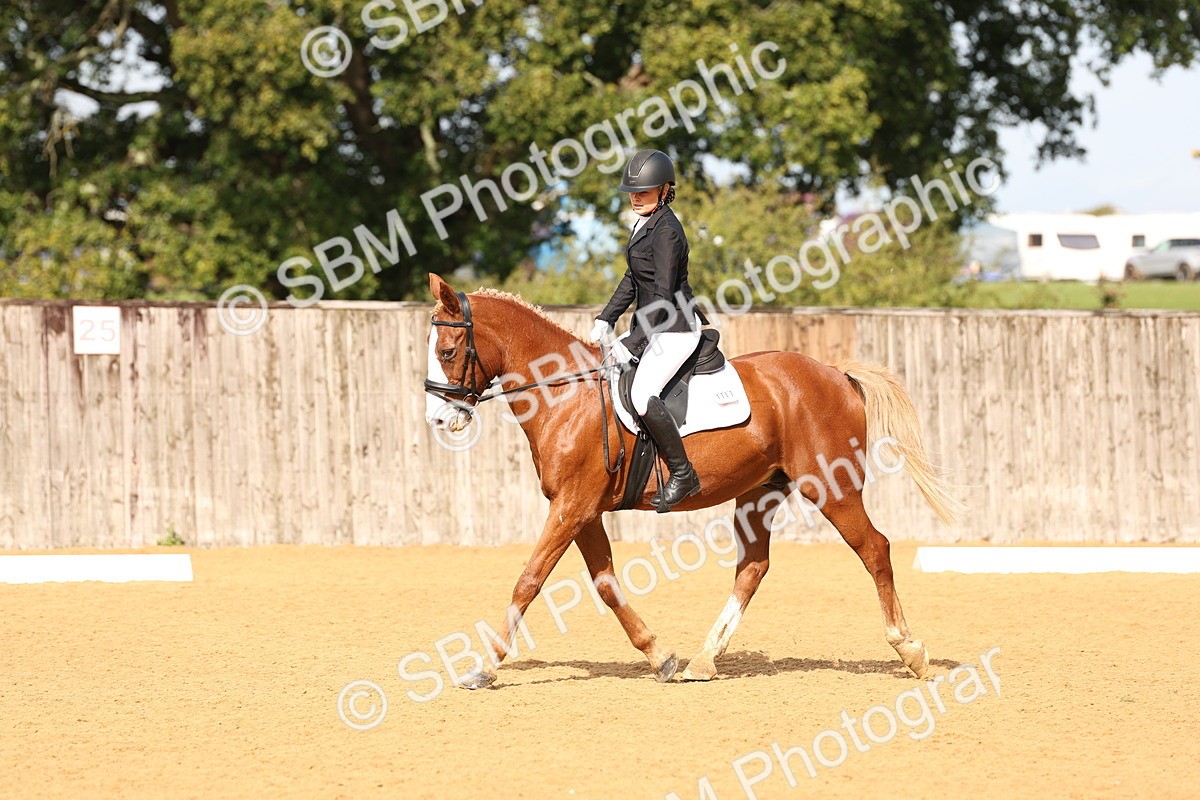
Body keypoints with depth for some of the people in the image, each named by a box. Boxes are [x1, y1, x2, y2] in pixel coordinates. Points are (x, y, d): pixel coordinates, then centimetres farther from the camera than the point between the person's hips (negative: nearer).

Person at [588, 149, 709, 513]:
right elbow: (633, 279, 20)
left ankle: (683, 474, -18)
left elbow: (663, 297, -21)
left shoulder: (666, 231, -18)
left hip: (676, 328, -11)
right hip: (653, 325, 11)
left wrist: (632, 344, -22)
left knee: (643, 393, -28)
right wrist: (606, 320, 10)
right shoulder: (645, 224, 13)